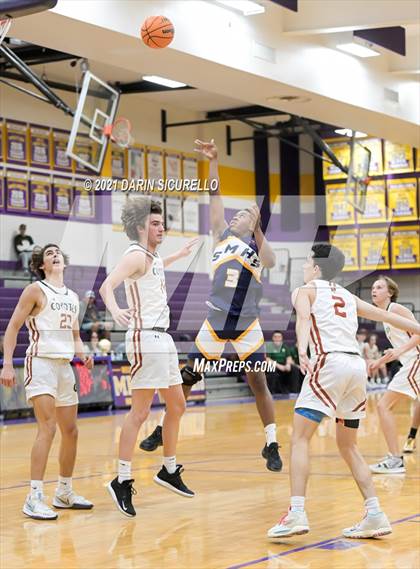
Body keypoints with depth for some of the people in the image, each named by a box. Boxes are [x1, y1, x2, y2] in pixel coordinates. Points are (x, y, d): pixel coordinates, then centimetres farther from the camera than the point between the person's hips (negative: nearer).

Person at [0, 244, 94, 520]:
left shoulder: (73, 297, 17)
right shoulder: (36, 290, -4)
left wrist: (82, 354, 4)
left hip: (65, 366, 8)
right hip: (41, 363, -8)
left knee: (71, 431, 11)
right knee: (48, 428, -18)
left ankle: (64, 492, 25)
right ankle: (34, 498, -17)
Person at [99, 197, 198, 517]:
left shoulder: (152, 257, 16)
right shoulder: (136, 255, -12)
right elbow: (107, 285, -27)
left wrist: (179, 256, 47)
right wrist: (115, 310, -47)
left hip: (163, 339, 10)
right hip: (146, 339, -10)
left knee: (177, 406, 16)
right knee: (140, 412, -12)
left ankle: (169, 470, 28)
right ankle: (122, 481, -10)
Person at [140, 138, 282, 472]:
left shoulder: (258, 244, 5)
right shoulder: (222, 235, 11)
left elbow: (271, 263, -17)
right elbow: (215, 195, 6)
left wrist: (257, 228, -25)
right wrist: (214, 161, -2)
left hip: (247, 324, -2)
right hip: (215, 321, 2)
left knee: (259, 383, -4)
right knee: (188, 377, 5)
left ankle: (272, 447, 3)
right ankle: (162, 430, 19)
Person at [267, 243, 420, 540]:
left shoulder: (305, 291, 10)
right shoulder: (348, 296, 26)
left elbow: (304, 318, -11)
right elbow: (386, 316, 26)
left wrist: (302, 351, -28)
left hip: (329, 362, -6)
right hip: (358, 364, 6)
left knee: (300, 438, -5)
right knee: (348, 445, 16)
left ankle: (297, 513, -19)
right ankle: (375, 516, 9)